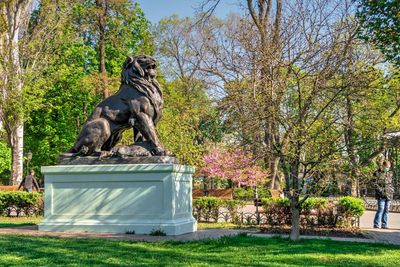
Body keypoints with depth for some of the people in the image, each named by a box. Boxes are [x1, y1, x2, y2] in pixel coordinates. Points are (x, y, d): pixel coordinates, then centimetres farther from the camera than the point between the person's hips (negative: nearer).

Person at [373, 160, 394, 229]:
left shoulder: (390, 174, 14)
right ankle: (376, 224, -5)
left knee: (386, 210, 6)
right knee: (381, 209, -11)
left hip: (388, 195, 5)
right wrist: (380, 190, -15)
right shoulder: (377, 173, -3)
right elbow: (374, 183, -7)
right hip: (381, 195, -5)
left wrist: (392, 189, 10)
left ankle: (384, 224, 12)